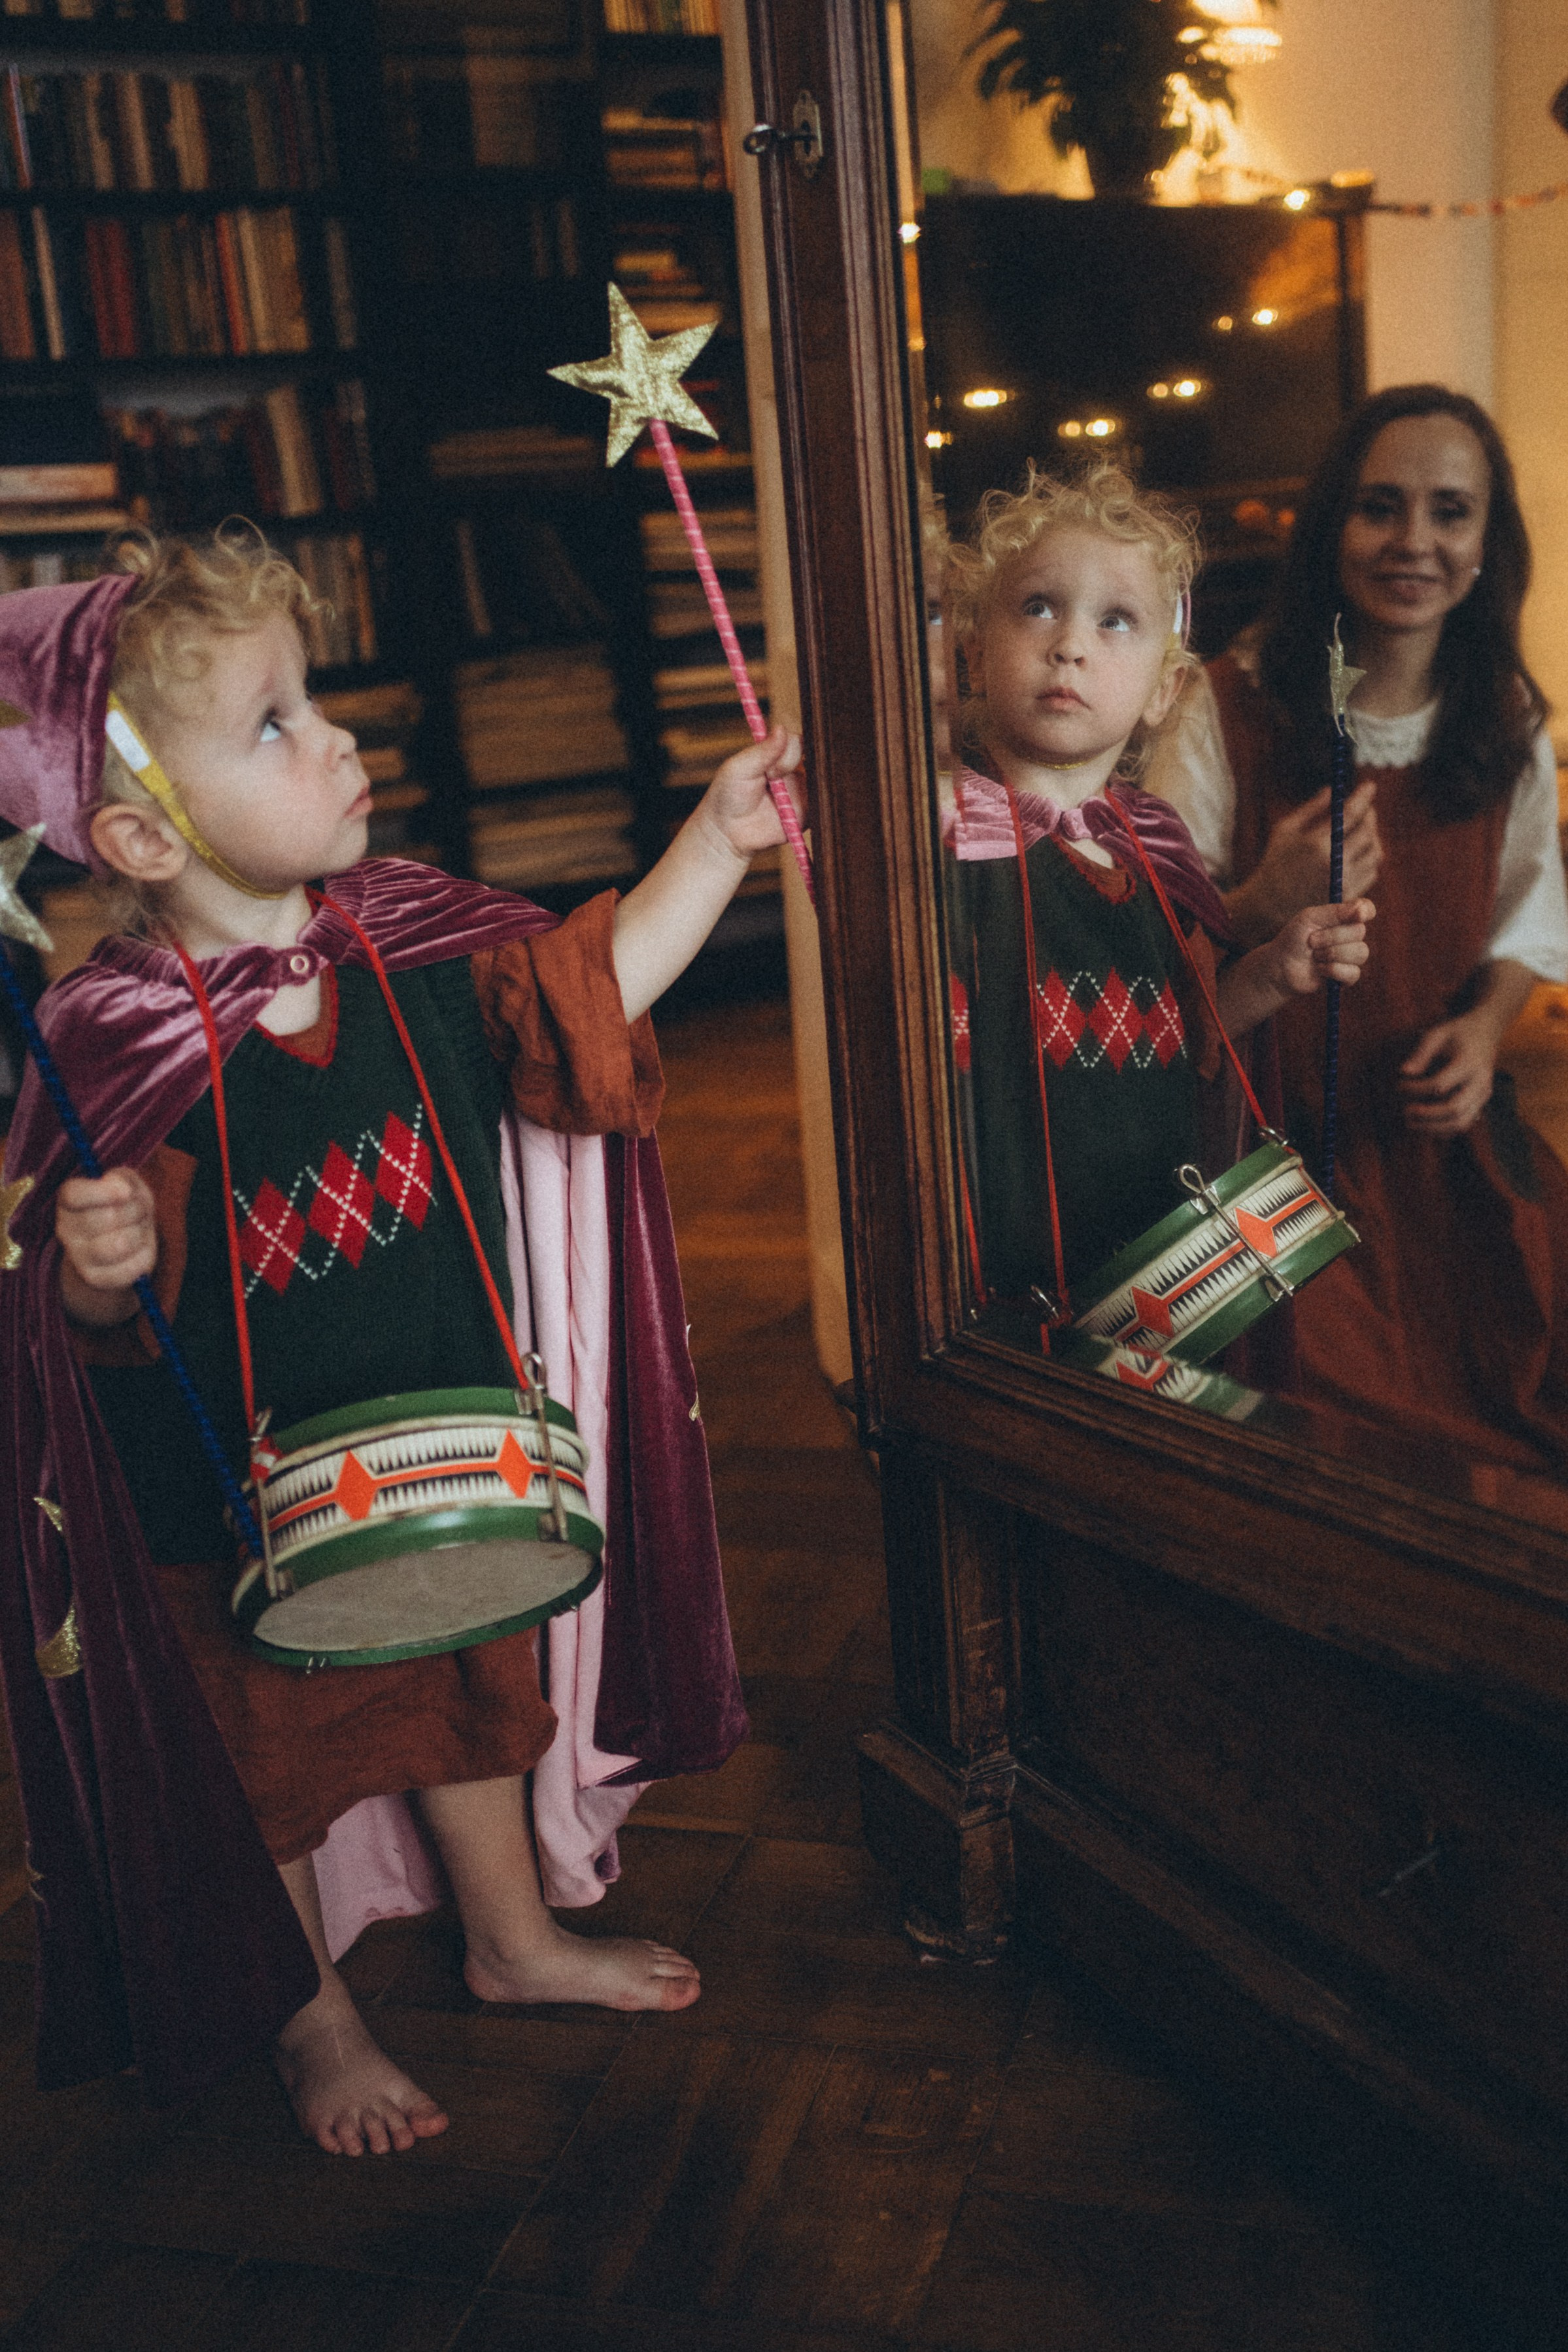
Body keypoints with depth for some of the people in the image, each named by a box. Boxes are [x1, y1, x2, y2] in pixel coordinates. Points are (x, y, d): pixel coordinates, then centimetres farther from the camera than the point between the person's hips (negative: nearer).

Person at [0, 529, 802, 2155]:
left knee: (481, 1690, 25)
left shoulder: (405, 939, -11)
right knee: (269, 1759, 17)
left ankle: (514, 1935, 51)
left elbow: (595, 987, 1)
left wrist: (719, 836, -4)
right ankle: (314, 2021, 44)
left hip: (451, 1458, 5)